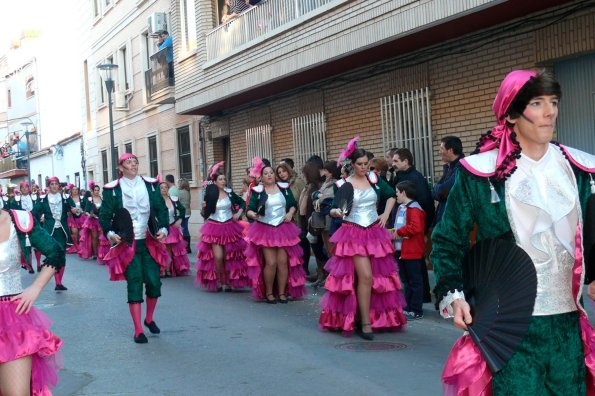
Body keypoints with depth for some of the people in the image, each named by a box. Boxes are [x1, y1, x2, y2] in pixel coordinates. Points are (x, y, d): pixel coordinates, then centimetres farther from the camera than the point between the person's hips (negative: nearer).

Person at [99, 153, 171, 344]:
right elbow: (104, 215, 0)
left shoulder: (151, 184, 4)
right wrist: (109, 233, -16)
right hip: (127, 244, -3)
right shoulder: (112, 189, -3)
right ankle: (138, 330, 7)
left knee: (154, 282, 1)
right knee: (134, 285, -2)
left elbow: (161, 209, 7)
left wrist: (163, 228, -7)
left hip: (149, 242, 3)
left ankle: (149, 319, 29)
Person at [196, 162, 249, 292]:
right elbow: (205, 214, -1)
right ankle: (218, 282, 7)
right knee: (218, 256, -12)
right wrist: (203, 207, -21)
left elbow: (242, 203, 15)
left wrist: (238, 213, 2)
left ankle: (228, 282, 17)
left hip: (229, 227, 2)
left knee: (228, 257, 5)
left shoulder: (229, 193, 1)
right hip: (214, 228, -2)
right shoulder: (209, 195, -5)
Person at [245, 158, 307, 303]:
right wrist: (252, 214, -28)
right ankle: (268, 293, 7)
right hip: (265, 230, -2)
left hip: (283, 229, 3)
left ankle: (282, 292, 10)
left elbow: (293, 204, 13)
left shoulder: (284, 188, 6)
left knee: (283, 262, -1)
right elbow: (250, 209, -6)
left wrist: (290, 213, -6)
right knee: (271, 262, -9)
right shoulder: (257, 191, -1)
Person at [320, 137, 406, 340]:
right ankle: (365, 323, -7)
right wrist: (337, 211, -28)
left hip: (374, 232, 5)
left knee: (380, 276, 7)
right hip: (353, 234, -4)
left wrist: (386, 214, 5)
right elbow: (333, 210, -6)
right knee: (365, 276, -15)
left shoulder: (374, 179, 4)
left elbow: (391, 195, 17)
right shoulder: (343, 184, -5)